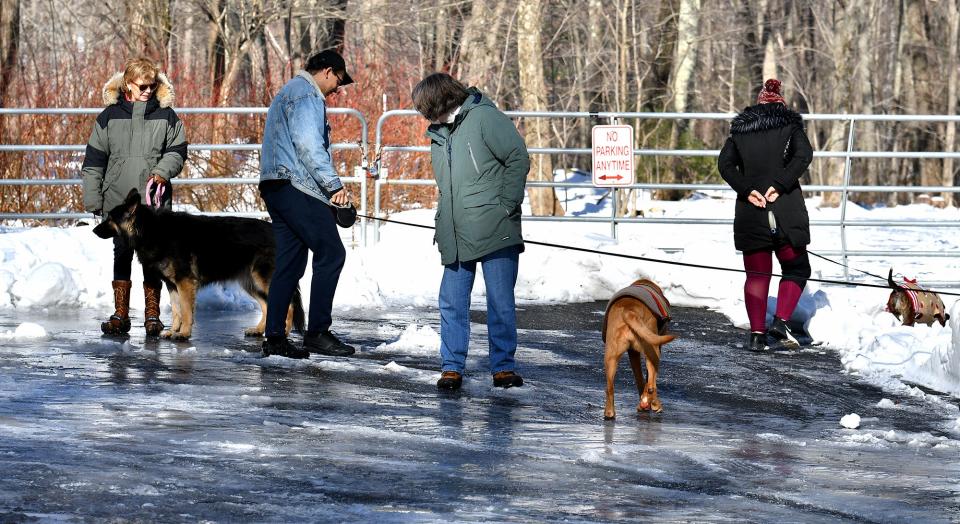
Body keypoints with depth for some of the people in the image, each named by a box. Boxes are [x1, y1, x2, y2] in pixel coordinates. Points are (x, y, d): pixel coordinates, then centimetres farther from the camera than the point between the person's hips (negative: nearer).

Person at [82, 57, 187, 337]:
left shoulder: (165, 115, 4)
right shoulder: (110, 116, 4)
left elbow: (178, 150, 10)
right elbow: (94, 159, 7)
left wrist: (163, 171, -11)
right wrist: (92, 199, 3)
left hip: (155, 200, 0)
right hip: (118, 199, 0)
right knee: (122, 254, 3)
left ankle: (152, 314, 9)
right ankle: (120, 314, 8)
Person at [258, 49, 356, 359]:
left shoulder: (289, 92, 27)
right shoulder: (308, 95, -7)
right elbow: (309, 146, -18)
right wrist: (335, 185, -18)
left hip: (276, 187, 11)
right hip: (296, 187, -11)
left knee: (289, 262, 10)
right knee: (331, 252, -9)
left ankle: (274, 337, 6)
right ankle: (317, 332, -11)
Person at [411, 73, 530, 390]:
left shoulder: (484, 118, -6)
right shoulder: (438, 134, 17)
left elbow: (518, 159, -8)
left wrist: (507, 206, -11)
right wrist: (443, 221, 11)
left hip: (495, 232, -7)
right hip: (456, 237, 7)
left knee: (501, 303, -1)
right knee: (452, 303, 4)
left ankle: (504, 366, 7)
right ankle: (452, 367, 10)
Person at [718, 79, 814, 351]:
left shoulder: (740, 131, 13)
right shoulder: (790, 126, 6)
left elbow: (725, 163, -2)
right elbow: (804, 155, -13)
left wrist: (746, 190, -7)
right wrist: (779, 185, -13)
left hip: (751, 214, 2)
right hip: (787, 212, -2)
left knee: (757, 275, 8)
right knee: (796, 270, 11)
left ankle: (757, 333, -1)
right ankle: (780, 322, -6)